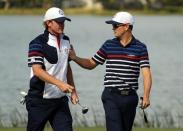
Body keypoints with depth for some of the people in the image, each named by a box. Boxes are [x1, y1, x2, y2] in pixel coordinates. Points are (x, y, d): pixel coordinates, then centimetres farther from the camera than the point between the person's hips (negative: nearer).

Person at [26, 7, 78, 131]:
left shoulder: (66, 40, 11)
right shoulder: (38, 43, -12)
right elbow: (37, 70, -24)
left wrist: (73, 90, 19)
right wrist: (60, 84, -33)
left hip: (60, 99, 6)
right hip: (39, 101, -6)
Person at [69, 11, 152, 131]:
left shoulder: (140, 48, 0)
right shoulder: (108, 45, 6)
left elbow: (146, 73, -7)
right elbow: (91, 64, 14)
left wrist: (146, 96, -18)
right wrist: (75, 58, -4)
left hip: (130, 97, 0)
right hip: (111, 96, 0)